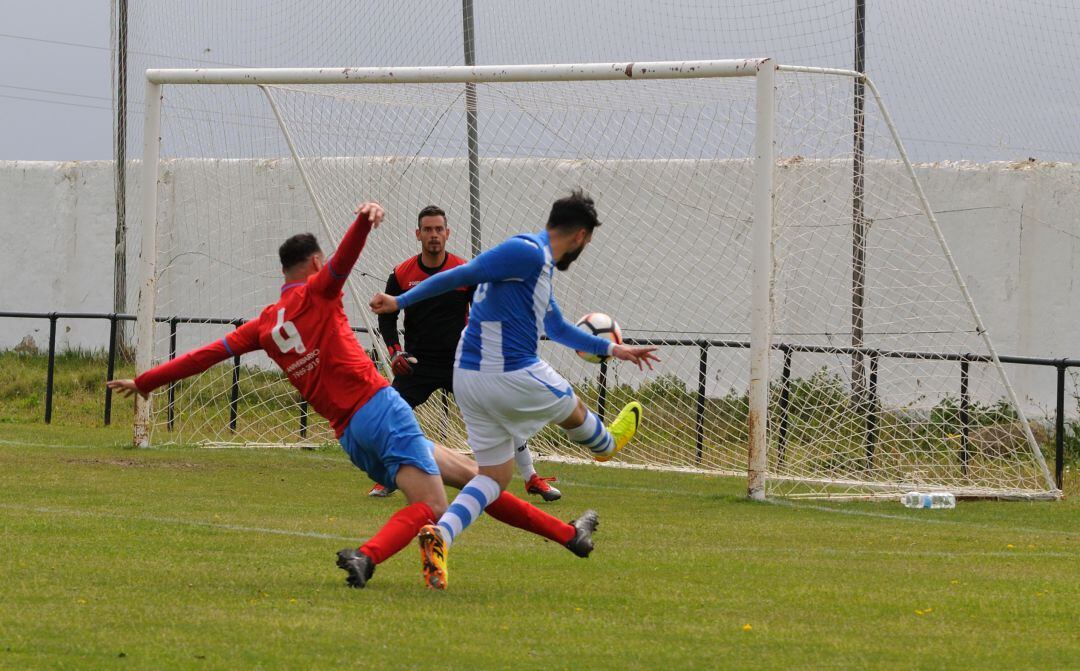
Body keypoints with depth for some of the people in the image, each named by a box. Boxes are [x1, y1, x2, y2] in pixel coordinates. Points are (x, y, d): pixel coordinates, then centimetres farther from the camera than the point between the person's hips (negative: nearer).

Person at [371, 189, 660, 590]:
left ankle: (440, 534, -12)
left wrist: (610, 349, 42)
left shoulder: (538, 263, 19)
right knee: (572, 410, 22)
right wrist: (401, 302, -19)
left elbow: (558, 329, 33)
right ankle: (607, 444, 54)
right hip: (513, 376, -9)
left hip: (469, 378, 9)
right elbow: (461, 275, -19)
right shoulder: (527, 254, -14)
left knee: (494, 476, 10)